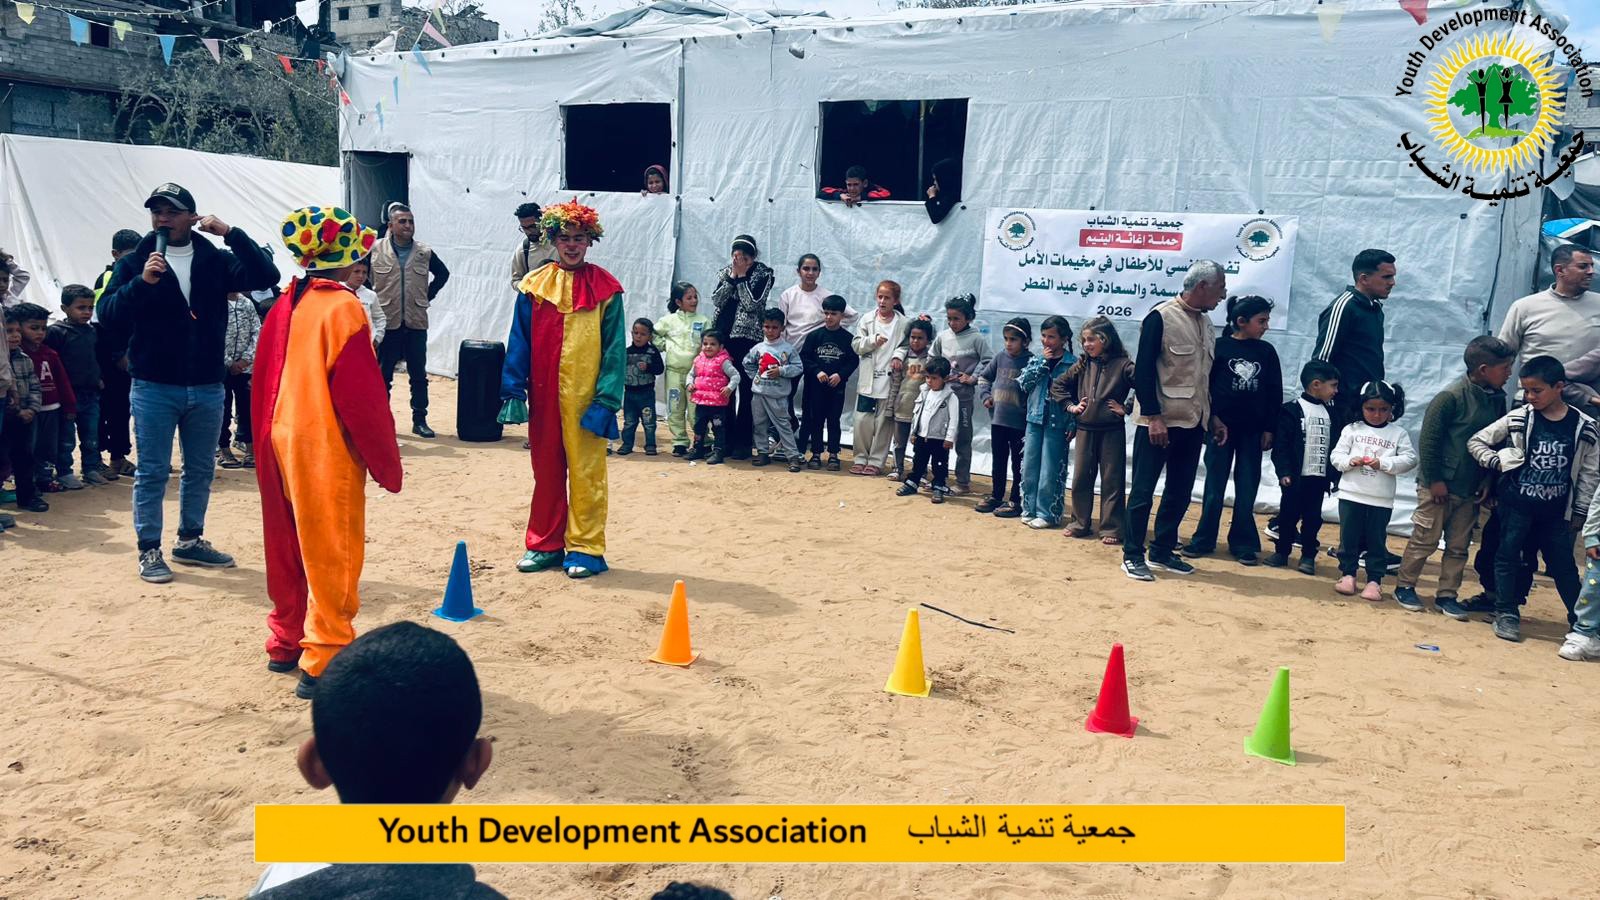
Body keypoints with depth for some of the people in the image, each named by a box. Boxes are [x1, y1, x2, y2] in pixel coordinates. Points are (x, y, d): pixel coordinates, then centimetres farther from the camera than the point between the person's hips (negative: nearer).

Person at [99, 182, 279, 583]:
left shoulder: (216, 260, 4)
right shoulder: (134, 262, -1)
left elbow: (266, 277, -10)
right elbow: (107, 314, -10)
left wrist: (232, 234, -17)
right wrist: (141, 283, -25)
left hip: (207, 387, 3)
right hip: (154, 388, -3)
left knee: (201, 469, 14)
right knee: (152, 472, 3)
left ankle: (191, 540, 29)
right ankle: (149, 550, 12)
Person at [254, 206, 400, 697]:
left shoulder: (285, 307, 8)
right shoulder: (343, 309, -15)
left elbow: (262, 383, 12)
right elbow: (362, 397, -17)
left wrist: (267, 444, 20)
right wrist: (387, 464, -9)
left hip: (282, 444, 8)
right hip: (327, 450, -8)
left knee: (294, 546, 18)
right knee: (334, 555, -1)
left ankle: (287, 643, 30)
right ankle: (323, 663, 2)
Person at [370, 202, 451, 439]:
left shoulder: (425, 253, 4)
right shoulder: (375, 250, -2)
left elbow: (443, 274, 20)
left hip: (416, 323, 2)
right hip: (387, 322, -2)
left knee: (419, 375, 7)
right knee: (383, 374, 6)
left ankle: (420, 420, 15)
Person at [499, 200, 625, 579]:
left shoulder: (605, 288, -1)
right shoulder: (535, 285, 6)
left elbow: (614, 348, -3)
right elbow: (519, 341, 6)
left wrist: (606, 399, -10)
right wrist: (513, 389, -1)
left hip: (585, 396, -3)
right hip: (543, 394, 3)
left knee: (586, 470, 1)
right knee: (546, 469, 11)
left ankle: (585, 548, 10)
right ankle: (545, 544, 21)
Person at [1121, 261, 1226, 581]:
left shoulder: (1205, 323, 12)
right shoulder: (1161, 317, -11)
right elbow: (1143, 371, -14)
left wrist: (1213, 416, 16)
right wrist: (1153, 416, -18)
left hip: (1192, 423, 8)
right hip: (1159, 421, -8)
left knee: (1180, 491, 11)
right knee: (1144, 490, -1)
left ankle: (1162, 551, 21)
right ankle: (1133, 555, 6)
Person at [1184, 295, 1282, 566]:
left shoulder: (1267, 352, 4)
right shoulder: (1219, 347, -5)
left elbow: (1275, 394, 7)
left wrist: (1269, 429, 3)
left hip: (1252, 431, 2)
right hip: (1220, 427, -2)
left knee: (1247, 488, 6)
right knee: (1214, 486, 5)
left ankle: (1243, 543, 15)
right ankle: (1204, 540, 15)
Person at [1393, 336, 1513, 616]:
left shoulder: (1498, 399, 4)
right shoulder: (1452, 397, -17)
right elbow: (1428, 439, -15)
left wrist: (1488, 480, 6)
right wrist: (1434, 480, -14)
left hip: (1471, 489, 6)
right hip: (1439, 485, -6)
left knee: (1459, 546, 11)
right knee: (1425, 540, 3)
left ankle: (1447, 595, 21)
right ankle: (1405, 586, 17)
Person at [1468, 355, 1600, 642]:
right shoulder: (1517, 419, -7)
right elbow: (1476, 441, 2)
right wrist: (1497, 462, -12)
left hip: (1557, 511, 1)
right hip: (1516, 504, -1)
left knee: (1563, 563, 8)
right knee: (1508, 556, 4)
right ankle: (1506, 613, 14)